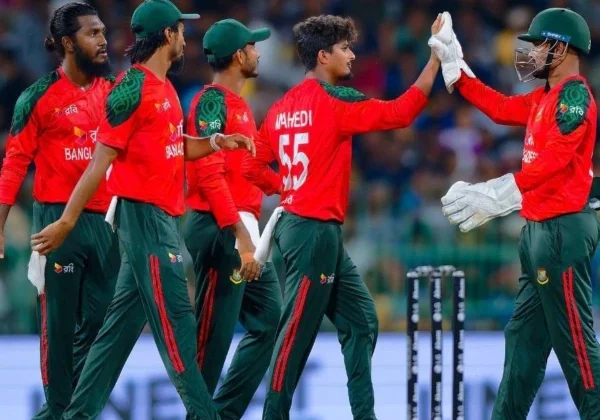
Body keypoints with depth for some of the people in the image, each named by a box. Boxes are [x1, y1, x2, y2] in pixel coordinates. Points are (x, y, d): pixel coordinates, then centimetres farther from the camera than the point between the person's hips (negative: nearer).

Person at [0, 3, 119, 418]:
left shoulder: (114, 91, 9)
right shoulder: (39, 98, -5)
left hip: (105, 220, 5)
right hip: (59, 220, -5)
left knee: (99, 321, 7)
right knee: (60, 324, -1)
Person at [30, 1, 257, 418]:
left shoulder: (165, 88, 15)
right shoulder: (134, 89, -13)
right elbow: (101, 160, -16)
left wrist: (215, 143, 4)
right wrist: (66, 222, -16)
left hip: (162, 218, 10)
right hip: (143, 214, -10)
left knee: (122, 325, 10)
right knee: (175, 320, -7)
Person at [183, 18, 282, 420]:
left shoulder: (239, 104, 17)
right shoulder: (212, 101, -12)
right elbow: (210, 173, -20)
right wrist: (239, 234, -25)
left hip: (244, 229, 10)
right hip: (220, 231, -10)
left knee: (269, 320, 9)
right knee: (214, 332, -5)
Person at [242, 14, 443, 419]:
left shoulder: (282, 108, 11)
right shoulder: (335, 100, -13)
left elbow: (253, 166, 13)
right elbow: (403, 111, -15)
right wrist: (437, 55, -10)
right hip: (317, 233, -9)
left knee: (361, 321, 12)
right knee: (298, 332, -4)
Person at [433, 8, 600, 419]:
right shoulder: (545, 99, 15)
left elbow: (552, 160, -25)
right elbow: (500, 108, 26)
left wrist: (495, 193, -32)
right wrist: (454, 63, 22)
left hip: (562, 230, -11)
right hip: (539, 227, 11)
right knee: (525, 335, 15)